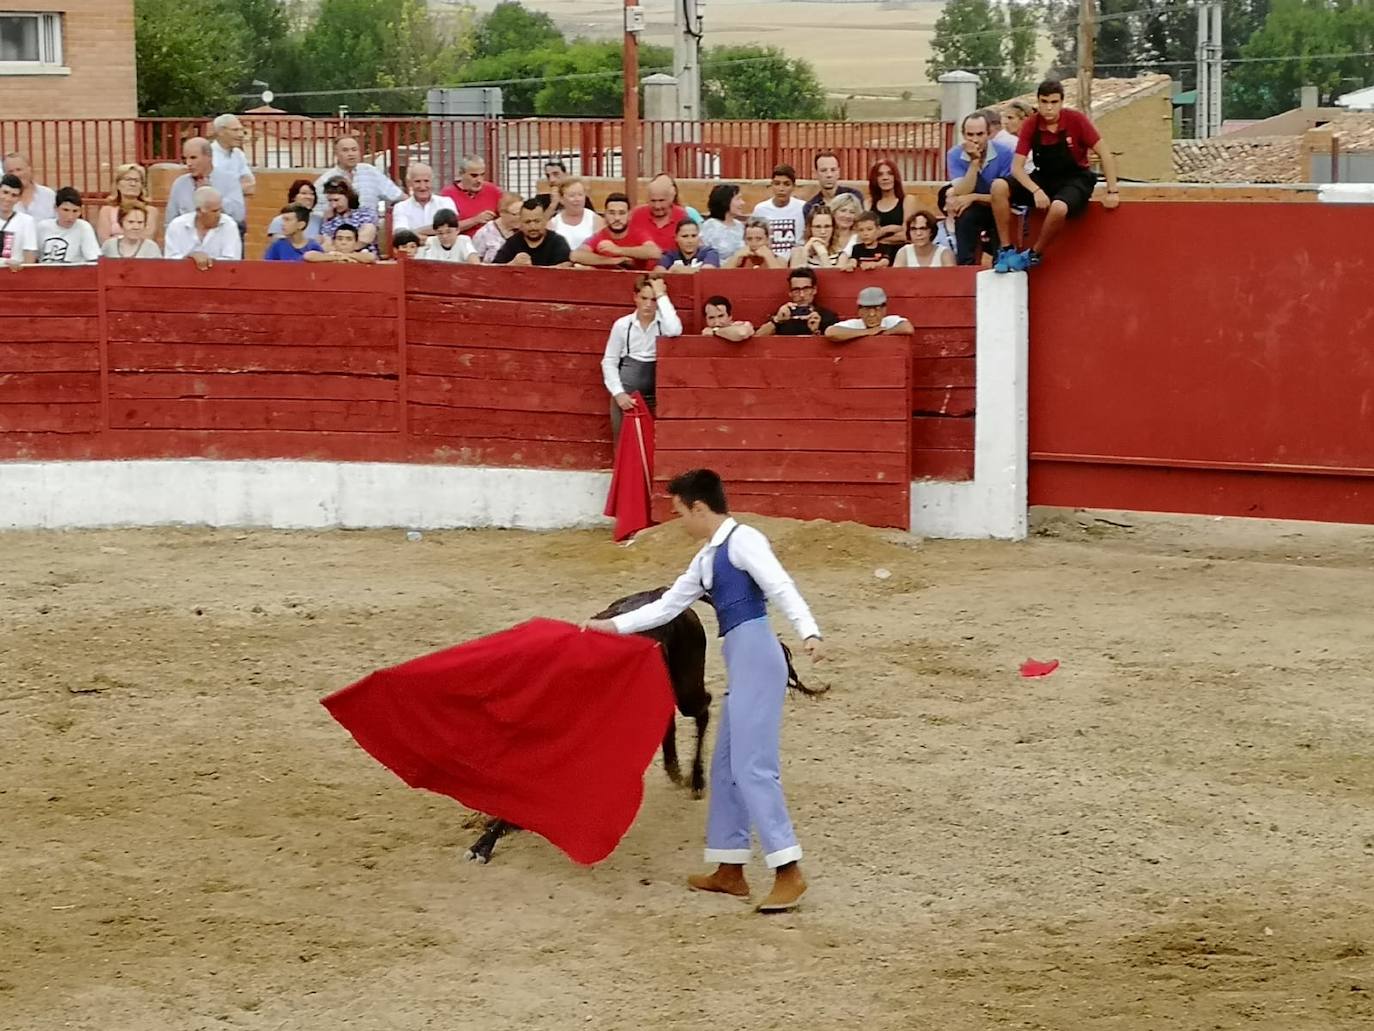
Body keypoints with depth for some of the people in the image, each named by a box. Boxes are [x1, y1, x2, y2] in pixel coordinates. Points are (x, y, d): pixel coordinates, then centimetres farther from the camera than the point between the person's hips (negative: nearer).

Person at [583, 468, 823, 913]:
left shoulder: (743, 540, -7)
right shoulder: (705, 559, 20)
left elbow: (781, 587, -19)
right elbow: (666, 607, 28)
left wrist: (808, 633, -32)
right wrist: (611, 625, 29)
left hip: (756, 656, -10)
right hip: (740, 663, 10)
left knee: (752, 765, -14)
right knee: (726, 766, 13)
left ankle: (789, 871, -16)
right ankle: (730, 869, 19)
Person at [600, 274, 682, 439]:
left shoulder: (663, 321, -3)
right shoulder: (622, 324, 0)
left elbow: (675, 331, -27)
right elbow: (609, 362, 5)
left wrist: (661, 295, -18)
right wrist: (618, 392, -10)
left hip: (655, 392, -1)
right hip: (626, 392, 1)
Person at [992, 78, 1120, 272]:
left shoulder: (1076, 120, -15)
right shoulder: (1031, 125, -8)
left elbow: (1104, 153, -9)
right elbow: (1017, 167, -10)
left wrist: (1112, 191, -13)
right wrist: (1036, 191, -28)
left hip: (1075, 179, -4)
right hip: (1044, 178, 4)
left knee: (1058, 208, -38)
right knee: (999, 187, -20)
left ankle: (1034, 255, -11)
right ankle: (1007, 250, -12)